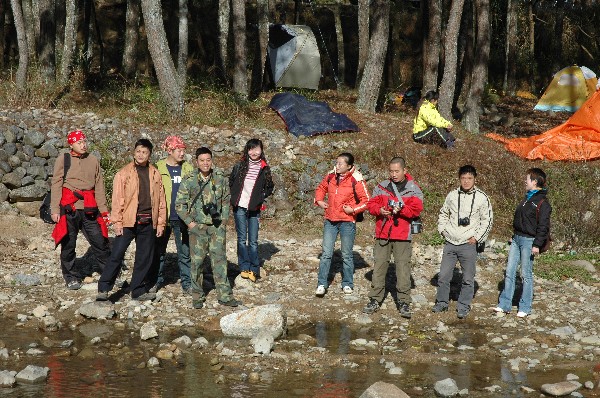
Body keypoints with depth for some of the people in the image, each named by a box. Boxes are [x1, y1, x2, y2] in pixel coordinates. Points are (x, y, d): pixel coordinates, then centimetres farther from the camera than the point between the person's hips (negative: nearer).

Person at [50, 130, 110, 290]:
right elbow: (56, 185, 1)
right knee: (68, 244, 3)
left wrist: (103, 209, 6)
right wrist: (55, 210, -6)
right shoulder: (63, 160, 3)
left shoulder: (93, 160, 10)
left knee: (100, 241, -1)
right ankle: (71, 277, 15)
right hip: (69, 208, -2)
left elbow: (99, 186, 12)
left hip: (90, 209, 2)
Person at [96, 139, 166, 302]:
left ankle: (139, 291, 18)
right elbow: (117, 199, -4)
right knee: (117, 254, -9)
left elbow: (161, 199, 12)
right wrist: (117, 222, -10)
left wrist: (160, 222, 7)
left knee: (144, 258, 8)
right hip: (128, 221, -4)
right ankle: (103, 289, -5)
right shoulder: (123, 173, -1)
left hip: (148, 223, 4)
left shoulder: (155, 174, 9)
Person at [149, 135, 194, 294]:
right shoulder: (158, 168, -1)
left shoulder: (188, 169, 7)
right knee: (159, 251, 8)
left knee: (185, 251, 3)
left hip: (183, 216, 2)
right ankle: (157, 280, 20)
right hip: (163, 216, -1)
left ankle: (186, 282, 11)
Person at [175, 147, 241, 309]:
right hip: (197, 228, -2)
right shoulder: (189, 180, -5)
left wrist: (224, 219, 8)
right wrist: (189, 222, -7)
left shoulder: (220, 178, 2)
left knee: (220, 259, 1)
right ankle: (197, 296, 14)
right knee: (197, 261, 2)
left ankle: (224, 295, 6)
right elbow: (179, 204, -1)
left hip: (217, 227, 2)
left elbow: (226, 199, 15)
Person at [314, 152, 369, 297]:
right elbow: (321, 188, 22)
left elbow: (366, 201, -7)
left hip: (347, 221, -4)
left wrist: (353, 209, -16)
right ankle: (322, 284, 5)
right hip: (330, 220, 4)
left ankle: (347, 284, 21)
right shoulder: (331, 176, 3)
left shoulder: (356, 180, -11)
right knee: (326, 254, 1)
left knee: (347, 255, 9)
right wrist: (319, 201, 6)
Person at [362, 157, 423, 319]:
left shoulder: (413, 189, 2)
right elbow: (371, 204, 8)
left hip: (402, 236, -3)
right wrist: (379, 210, -12)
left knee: (403, 268, -3)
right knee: (379, 267, 6)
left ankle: (404, 302, 4)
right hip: (382, 234, 3)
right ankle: (375, 300, 14)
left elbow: (416, 209, -8)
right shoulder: (381, 187, 11)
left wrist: (401, 209, -21)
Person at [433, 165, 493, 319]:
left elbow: (487, 220, 0)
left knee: (468, 278, 2)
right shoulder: (452, 195, 7)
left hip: (468, 244, -3)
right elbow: (443, 214, 21)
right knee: (443, 275, 6)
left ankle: (463, 307, 13)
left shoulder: (481, 197, -3)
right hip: (450, 243, 3)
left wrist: (476, 237, -6)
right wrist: (443, 230, 8)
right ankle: (442, 302, 21)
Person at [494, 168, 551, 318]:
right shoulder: (527, 199, 16)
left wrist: (537, 245, -19)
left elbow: (543, 226, -16)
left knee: (526, 274, -1)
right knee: (509, 272, 6)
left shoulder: (542, 203, -13)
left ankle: (525, 308, 9)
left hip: (529, 241, -8)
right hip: (517, 239, 9)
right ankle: (504, 304, 10)